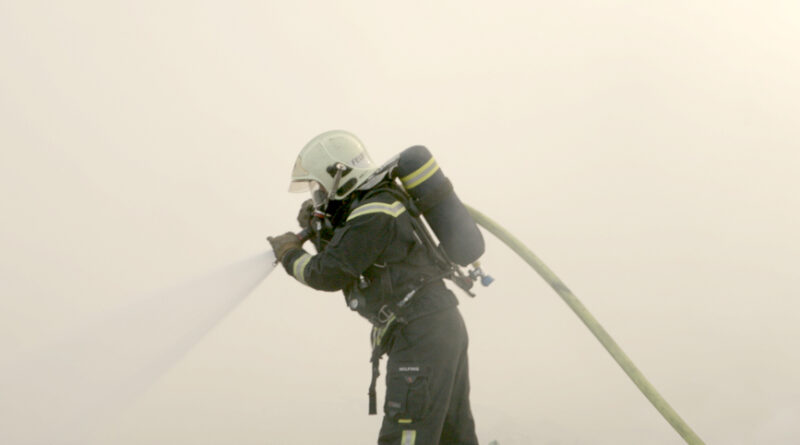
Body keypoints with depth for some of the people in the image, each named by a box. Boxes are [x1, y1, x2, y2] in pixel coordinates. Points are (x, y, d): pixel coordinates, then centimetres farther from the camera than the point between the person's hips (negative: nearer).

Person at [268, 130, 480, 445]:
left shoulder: (374, 215, -15)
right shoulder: (372, 207, 17)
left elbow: (329, 275, -16)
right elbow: (342, 264, 24)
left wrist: (289, 254, 1)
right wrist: (319, 230, 8)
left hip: (420, 337, -11)